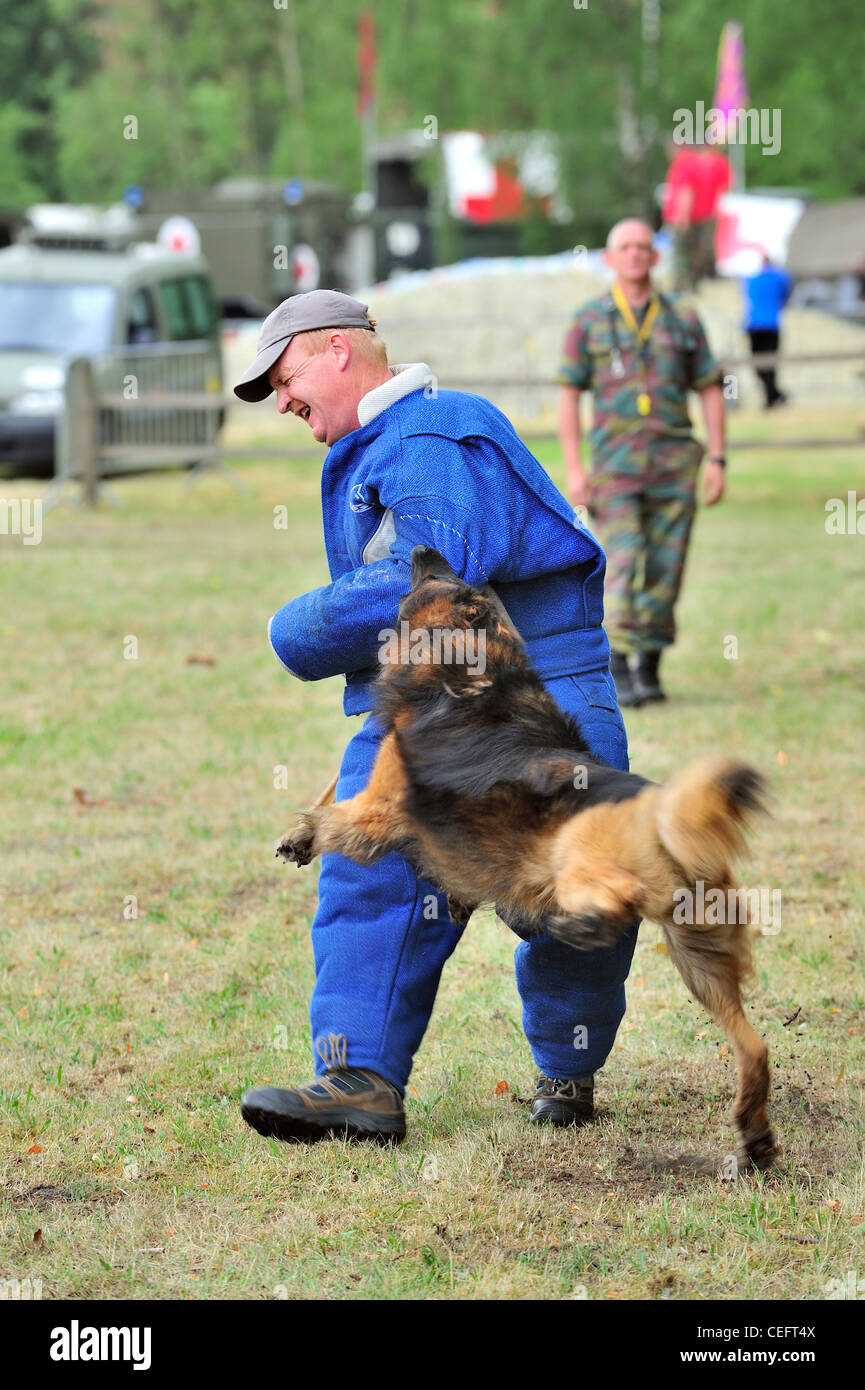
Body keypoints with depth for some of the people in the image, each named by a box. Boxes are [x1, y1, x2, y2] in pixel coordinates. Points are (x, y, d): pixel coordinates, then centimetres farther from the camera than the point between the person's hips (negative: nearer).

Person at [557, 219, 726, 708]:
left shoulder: (682, 320, 9)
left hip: (676, 461, 2)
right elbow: (569, 396, 4)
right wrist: (574, 469, -4)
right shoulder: (589, 322, 5)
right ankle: (618, 671, -15)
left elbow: (711, 392, 11)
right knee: (623, 562, -15)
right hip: (616, 461, -2)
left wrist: (718, 460, 1)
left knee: (664, 570, 1)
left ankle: (649, 668, 13)